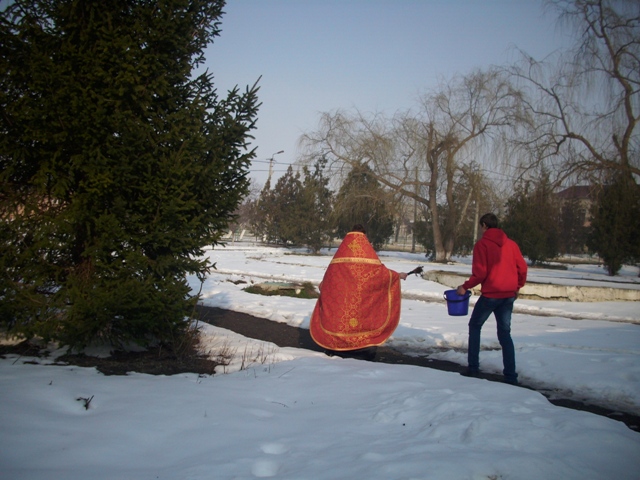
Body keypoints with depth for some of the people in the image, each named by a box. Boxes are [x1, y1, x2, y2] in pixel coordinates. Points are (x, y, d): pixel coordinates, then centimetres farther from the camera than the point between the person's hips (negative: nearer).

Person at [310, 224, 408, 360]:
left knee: (339, 315, 11)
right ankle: (368, 348, 2)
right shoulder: (367, 248, 1)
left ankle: (333, 346, 11)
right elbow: (378, 269, -1)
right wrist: (397, 275, 13)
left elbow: (331, 271, 6)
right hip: (363, 296, -2)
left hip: (341, 293, 2)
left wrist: (323, 285, 22)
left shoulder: (342, 248, 6)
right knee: (365, 317, 7)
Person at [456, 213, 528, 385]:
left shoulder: (482, 244, -7)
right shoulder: (511, 243, 7)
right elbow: (522, 268, 7)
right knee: (505, 333, 12)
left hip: (490, 294, -5)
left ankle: (473, 368, 12)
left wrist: (465, 287, 0)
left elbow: (480, 273, -13)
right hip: (509, 295, 5)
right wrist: (517, 287, 21)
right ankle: (510, 375, 6)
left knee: (475, 326, 14)